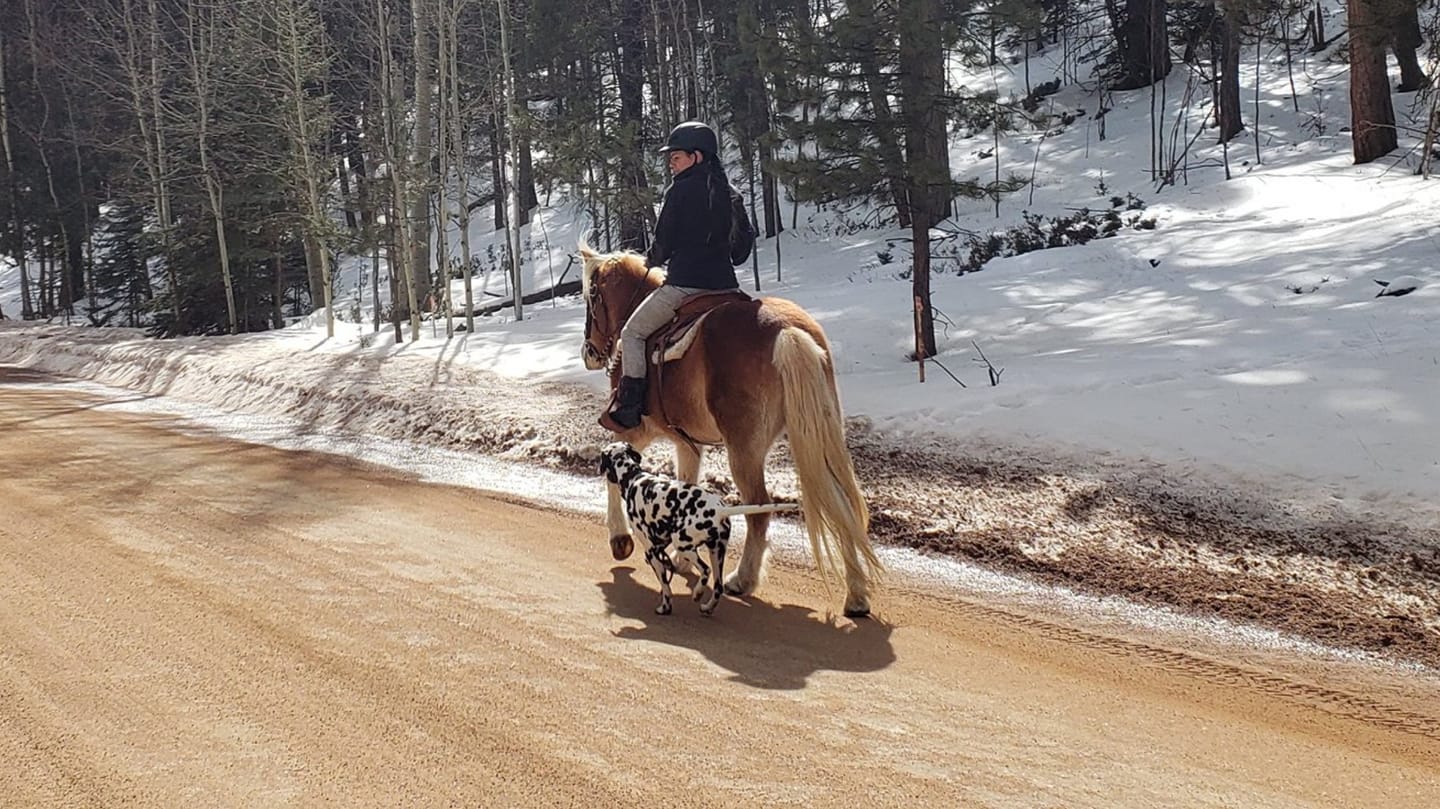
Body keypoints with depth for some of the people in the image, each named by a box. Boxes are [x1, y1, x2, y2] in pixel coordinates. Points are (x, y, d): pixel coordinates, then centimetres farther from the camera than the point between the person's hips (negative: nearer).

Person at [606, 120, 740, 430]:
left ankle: (629, 405, -1)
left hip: (684, 282, -7)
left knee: (632, 333, 7)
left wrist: (653, 260, 16)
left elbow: (663, 242, -5)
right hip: (724, 283, 7)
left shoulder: (680, 190, -9)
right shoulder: (725, 191, 12)